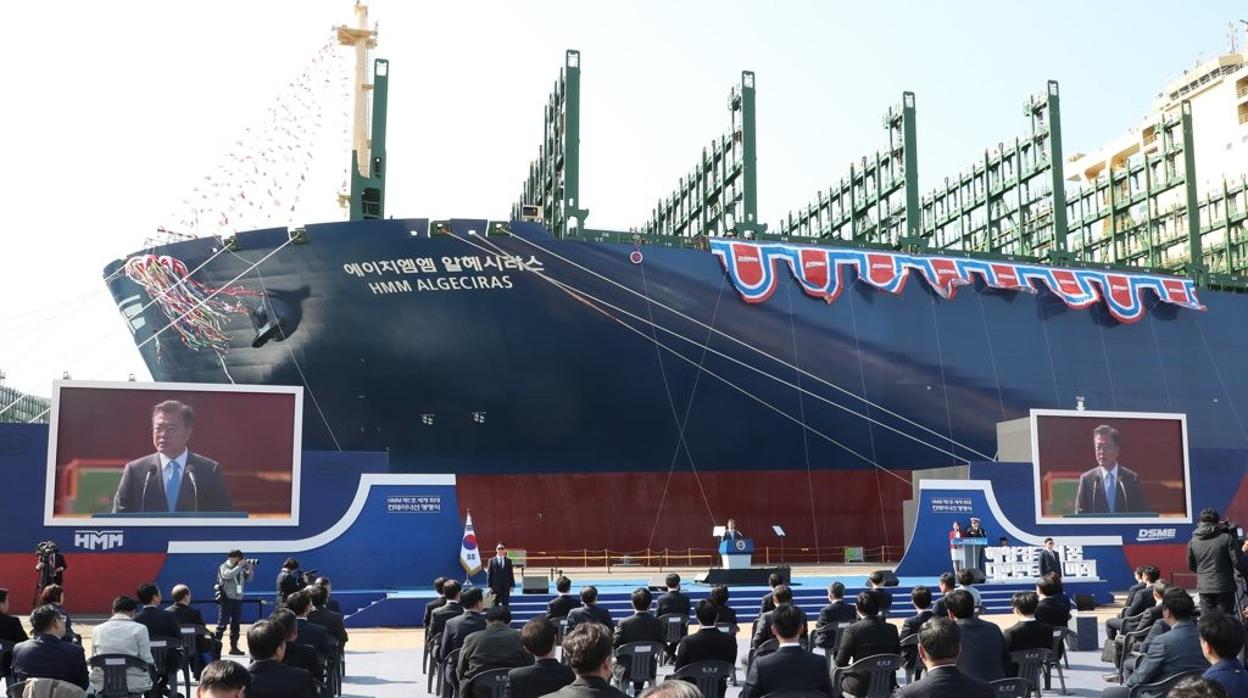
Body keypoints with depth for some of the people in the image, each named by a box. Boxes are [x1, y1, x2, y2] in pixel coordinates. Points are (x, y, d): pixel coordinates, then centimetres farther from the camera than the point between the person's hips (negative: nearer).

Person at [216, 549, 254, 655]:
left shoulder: (240, 569, 12)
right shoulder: (224, 567, -3)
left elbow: (248, 579, 11)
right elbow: (228, 575, -22)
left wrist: (250, 568, -5)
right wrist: (239, 566, -20)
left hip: (238, 599, 6)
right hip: (226, 599, -6)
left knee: (235, 625, 8)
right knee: (222, 624, -7)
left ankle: (234, 647, 14)